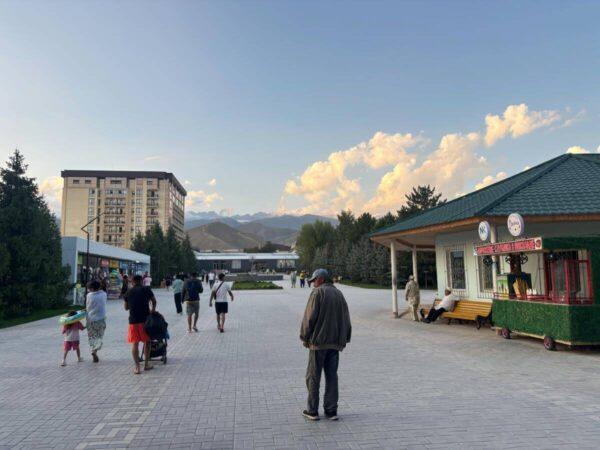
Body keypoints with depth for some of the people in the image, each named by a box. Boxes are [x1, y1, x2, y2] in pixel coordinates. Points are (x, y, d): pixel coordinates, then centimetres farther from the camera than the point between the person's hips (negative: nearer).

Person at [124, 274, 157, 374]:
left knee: (135, 343, 6)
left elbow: (126, 307, 15)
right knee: (147, 341, 13)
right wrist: (153, 310, 27)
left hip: (133, 320, 1)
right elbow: (154, 301, 10)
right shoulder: (146, 289, 1)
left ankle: (137, 367, 4)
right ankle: (146, 364, 17)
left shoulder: (128, 292, 7)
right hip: (145, 319, -1)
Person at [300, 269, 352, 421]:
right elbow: (346, 319, 10)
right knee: (332, 376, 9)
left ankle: (312, 411, 9)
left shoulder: (317, 293, -8)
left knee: (313, 376, 4)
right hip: (335, 343, 6)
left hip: (318, 341, -6)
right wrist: (344, 339, 15)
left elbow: (310, 317, -13)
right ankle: (331, 411, 11)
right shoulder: (339, 293, 10)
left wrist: (305, 338, -4)